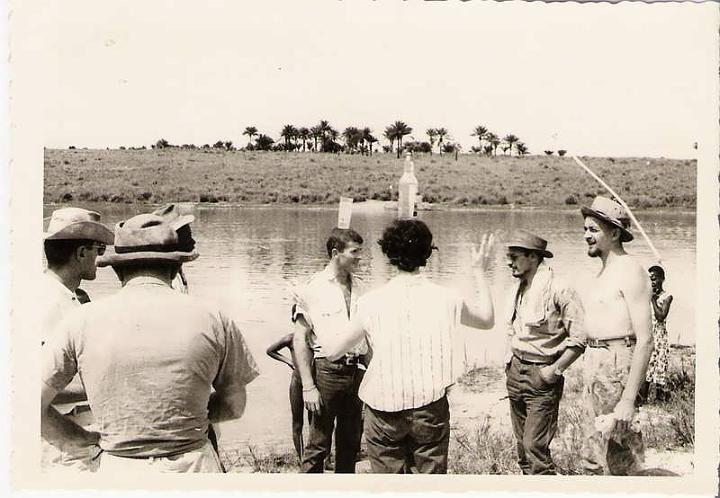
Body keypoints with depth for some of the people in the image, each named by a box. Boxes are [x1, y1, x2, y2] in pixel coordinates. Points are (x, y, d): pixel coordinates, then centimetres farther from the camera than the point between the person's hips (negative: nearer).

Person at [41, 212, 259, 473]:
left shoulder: (81, 321, -4)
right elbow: (233, 406, 4)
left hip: (118, 470, 1)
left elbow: (34, 408, -2)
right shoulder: (212, 318, -4)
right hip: (194, 464, 0)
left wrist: (88, 439, 10)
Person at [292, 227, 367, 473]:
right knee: (318, 446, 0)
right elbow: (300, 339, -8)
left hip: (357, 370, 5)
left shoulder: (360, 287, 9)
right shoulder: (313, 289, -7)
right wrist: (308, 387, -13)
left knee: (351, 443, 15)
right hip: (327, 369, -5)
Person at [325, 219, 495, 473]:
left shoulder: (373, 302, -7)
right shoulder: (446, 299, -3)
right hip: (431, 406, 1)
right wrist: (479, 270, 26)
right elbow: (487, 319, 18)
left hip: (383, 407, -1)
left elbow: (333, 353, -2)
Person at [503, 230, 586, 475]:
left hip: (541, 375, -8)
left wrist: (555, 370, -16)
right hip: (515, 371, 8)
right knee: (522, 443, 13)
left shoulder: (559, 291, -15)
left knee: (536, 447, -9)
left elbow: (580, 338, -16)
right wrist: (513, 359, 14)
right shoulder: (517, 290, 10)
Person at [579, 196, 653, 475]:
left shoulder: (629, 271, -13)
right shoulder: (604, 272, 15)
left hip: (616, 365, -9)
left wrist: (628, 400, -23)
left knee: (618, 462, -1)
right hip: (593, 364, 9)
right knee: (593, 461, 15)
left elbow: (645, 340, -19)